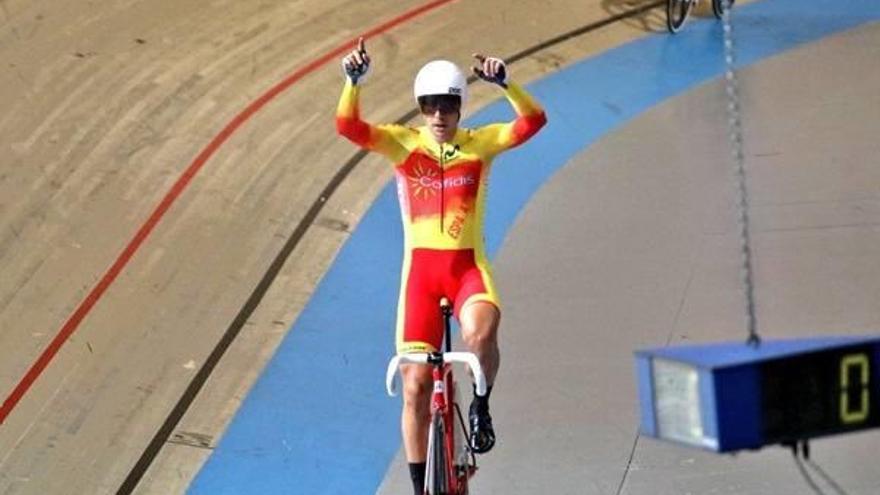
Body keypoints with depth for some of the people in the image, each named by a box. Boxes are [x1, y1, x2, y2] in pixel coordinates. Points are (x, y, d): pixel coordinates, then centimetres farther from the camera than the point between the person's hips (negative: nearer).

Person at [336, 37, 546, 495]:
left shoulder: (480, 143, 1)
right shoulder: (403, 143, 1)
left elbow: (532, 121, -13)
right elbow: (348, 126, -14)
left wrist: (504, 83, -29)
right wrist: (353, 80, -31)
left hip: (468, 265, -1)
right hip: (420, 267, 1)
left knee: (481, 334, -34)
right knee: (415, 384, 0)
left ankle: (480, 407, -2)